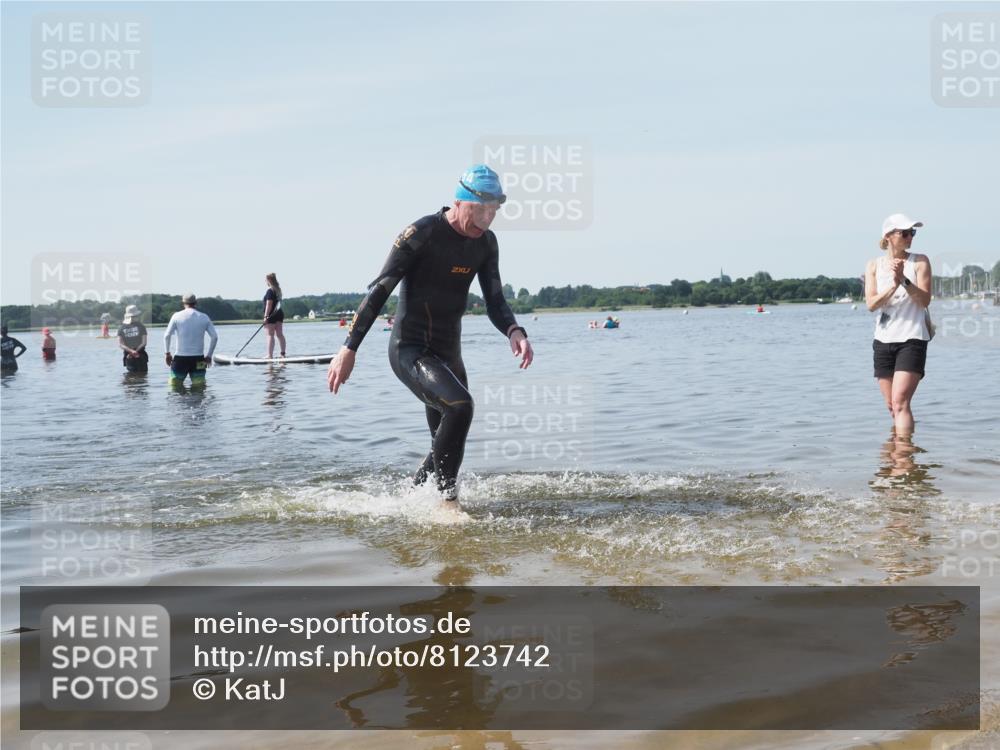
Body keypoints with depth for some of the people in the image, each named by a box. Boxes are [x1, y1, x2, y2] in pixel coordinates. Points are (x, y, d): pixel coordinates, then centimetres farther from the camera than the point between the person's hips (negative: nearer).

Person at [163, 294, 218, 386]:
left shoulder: (177, 316, -1)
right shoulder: (204, 317, 4)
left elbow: (167, 336, -6)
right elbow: (215, 337, 0)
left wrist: (168, 353, 4)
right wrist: (209, 355, 7)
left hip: (180, 358, -1)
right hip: (198, 359, 1)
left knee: (175, 386, 7)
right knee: (199, 385, 4)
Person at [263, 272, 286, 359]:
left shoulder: (270, 291, -14)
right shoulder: (278, 290, 13)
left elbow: (269, 304, -19)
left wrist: (265, 316, -19)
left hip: (271, 315, -9)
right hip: (279, 313, 9)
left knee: (270, 335, -8)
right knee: (280, 334, 11)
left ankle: (270, 355, -11)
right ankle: (283, 353, 14)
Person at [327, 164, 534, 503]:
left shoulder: (486, 242, 4)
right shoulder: (422, 234, -16)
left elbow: (494, 301, 2)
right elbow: (379, 291, -15)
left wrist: (514, 331, -21)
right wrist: (349, 349, -18)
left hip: (448, 354, 8)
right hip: (410, 351, -8)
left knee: (447, 447, 13)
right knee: (460, 406, -30)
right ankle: (445, 496, -19)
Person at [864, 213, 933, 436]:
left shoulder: (920, 261, 0)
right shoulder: (874, 265, 6)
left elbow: (925, 300, -9)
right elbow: (871, 304, -5)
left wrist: (904, 280, -22)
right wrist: (893, 286, -19)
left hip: (912, 339, -4)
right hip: (883, 340, 4)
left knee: (900, 402, -16)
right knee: (891, 405, 11)